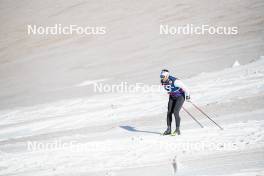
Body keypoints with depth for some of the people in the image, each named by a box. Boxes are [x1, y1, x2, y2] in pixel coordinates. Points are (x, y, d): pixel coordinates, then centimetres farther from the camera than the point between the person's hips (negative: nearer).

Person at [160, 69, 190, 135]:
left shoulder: (175, 81, -34)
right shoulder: (162, 81, -12)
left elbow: (184, 87, -23)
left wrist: (187, 96, -12)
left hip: (180, 96, -7)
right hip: (172, 97, 7)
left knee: (175, 112, -16)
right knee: (169, 112, -3)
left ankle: (177, 130, -7)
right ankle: (169, 129, 6)